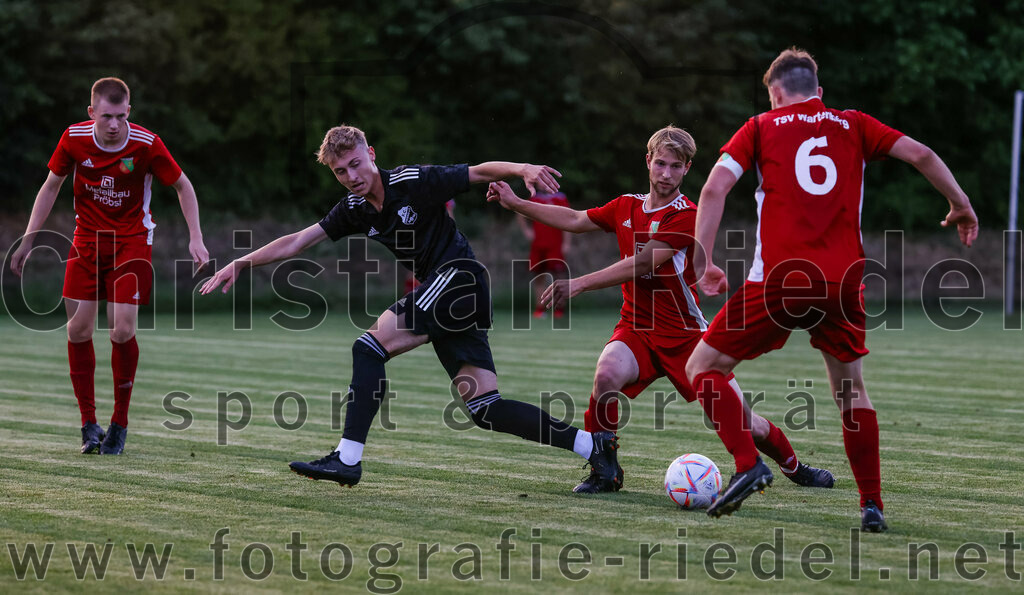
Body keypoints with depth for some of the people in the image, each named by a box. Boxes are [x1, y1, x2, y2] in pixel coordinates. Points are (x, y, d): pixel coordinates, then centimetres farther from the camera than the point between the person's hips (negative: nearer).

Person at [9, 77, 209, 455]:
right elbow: (51, 187, 5)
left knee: (123, 330, -13)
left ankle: (120, 423, 4)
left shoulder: (146, 144, -17)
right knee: (78, 329, -3)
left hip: (132, 240, -3)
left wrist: (195, 237, -10)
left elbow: (182, 187, -2)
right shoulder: (73, 139, -10)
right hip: (87, 238, 3)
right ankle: (89, 424, 9)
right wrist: (28, 240, 3)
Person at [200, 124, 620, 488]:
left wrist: (522, 168, -27)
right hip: (440, 297, 8)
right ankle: (592, 444, 4)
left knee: (370, 347, -16)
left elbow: (482, 172, -8)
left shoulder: (414, 182, -9)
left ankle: (348, 458, -14)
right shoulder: (355, 209, 10)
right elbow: (296, 242, 13)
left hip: (459, 277, -8)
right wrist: (240, 264, 6)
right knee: (484, 409, 0)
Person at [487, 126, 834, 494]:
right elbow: (574, 220, 16)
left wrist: (579, 284, -26)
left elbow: (640, 265, -22)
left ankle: (793, 466, 29)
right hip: (636, 329, 4)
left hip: (685, 334, -3)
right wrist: (514, 203, 11)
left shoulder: (685, 216, -15)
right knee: (607, 374, -31)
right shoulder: (627, 207, 5)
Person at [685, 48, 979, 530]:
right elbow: (921, 155, 8)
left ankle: (747, 464, -9)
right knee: (851, 391, 20)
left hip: (779, 279, -3)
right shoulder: (852, 125, 16)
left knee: (703, 367, 9)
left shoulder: (761, 128, 11)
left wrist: (704, 263, 2)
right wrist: (961, 208, 21)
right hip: (843, 281, 3)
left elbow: (715, 188, 0)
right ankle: (872, 504, 11)